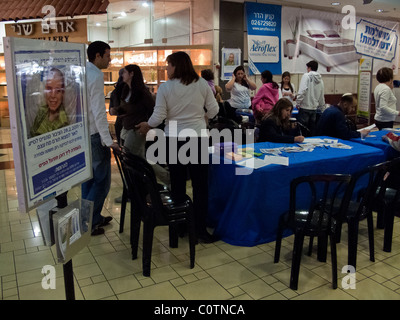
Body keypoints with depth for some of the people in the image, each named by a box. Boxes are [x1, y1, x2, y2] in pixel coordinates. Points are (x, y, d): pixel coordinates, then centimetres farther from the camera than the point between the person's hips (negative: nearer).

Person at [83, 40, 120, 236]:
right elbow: (98, 111, -20)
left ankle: (93, 217, 29)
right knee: (102, 180, -1)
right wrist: (108, 141, -20)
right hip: (94, 135, -10)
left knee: (88, 177, 17)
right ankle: (87, 222, 5)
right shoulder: (95, 75, -15)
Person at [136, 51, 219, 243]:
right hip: (197, 138, 0)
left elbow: (158, 117, -6)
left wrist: (146, 126, 13)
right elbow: (213, 111, 4)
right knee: (200, 184, 5)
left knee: (177, 183, 12)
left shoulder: (165, 88, -5)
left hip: (174, 139, 0)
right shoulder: (202, 84, -1)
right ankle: (200, 229, 9)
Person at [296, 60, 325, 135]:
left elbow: (302, 90, -18)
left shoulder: (306, 76, -5)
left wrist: (298, 103, -10)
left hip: (305, 107, -6)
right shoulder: (320, 80, 12)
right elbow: (321, 96, 20)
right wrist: (321, 105, 34)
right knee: (312, 129, 12)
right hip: (314, 108, 6)